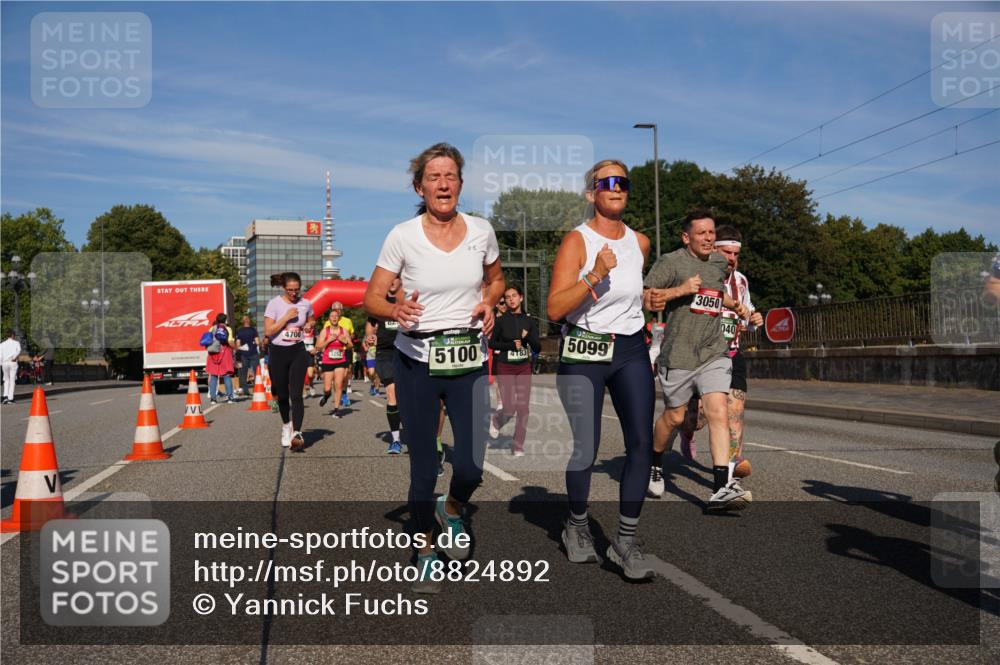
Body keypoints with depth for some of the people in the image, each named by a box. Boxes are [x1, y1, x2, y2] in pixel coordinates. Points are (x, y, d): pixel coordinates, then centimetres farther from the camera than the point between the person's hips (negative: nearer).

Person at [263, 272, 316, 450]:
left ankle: (297, 433, -20)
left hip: (298, 352, 0)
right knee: (282, 395, 11)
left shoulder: (305, 304, 1)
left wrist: (309, 325, -1)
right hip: (277, 352, 0)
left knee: (296, 394, -13)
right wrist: (286, 317, -19)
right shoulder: (274, 303, -8)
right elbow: (268, 331, -12)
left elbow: (312, 320, 22)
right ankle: (286, 425, 36)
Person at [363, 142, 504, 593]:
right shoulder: (402, 236, -6)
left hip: (469, 362, 2)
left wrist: (488, 303, -2)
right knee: (423, 468, 5)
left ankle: (452, 510, 30)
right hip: (416, 361, -1)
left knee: (470, 466, -7)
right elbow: (372, 298, -2)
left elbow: (495, 279, 19)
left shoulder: (481, 231, 1)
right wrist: (396, 311, -24)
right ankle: (426, 551, 28)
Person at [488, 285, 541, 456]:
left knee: (523, 409, -1)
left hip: (524, 368, 3)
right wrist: (511, 345, -11)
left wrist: (528, 337, -17)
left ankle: (518, 447, 10)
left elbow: (537, 347, 2)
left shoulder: (529, 321, 3)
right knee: (510, 408, -8)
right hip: (505, 369, -3)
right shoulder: (501, 321, -3)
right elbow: (491, 343, 1)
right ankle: (496, 421, 28)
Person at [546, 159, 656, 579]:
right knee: (585, 449, 0)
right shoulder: (576, 241, -9)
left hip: (631, 352, 5)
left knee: (642, 442, -8)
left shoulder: (640, 242, 8)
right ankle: (577, 529, 26)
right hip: (583, 353, -4)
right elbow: (555, 309, -19)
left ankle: (626, 541, 2)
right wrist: (594, 275, -27)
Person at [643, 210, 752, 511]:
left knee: (719, 413, -11)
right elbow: (644, 300, -12)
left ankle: (721, 488, -13)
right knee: (674, 417, 8)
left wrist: (734, 305, 19)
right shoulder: (670, 262, -5)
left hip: (714, 353, 4)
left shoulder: (719, 261, 14)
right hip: (678, 354, -4)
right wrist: (680, 290, -19)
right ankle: (654, 463, 37)